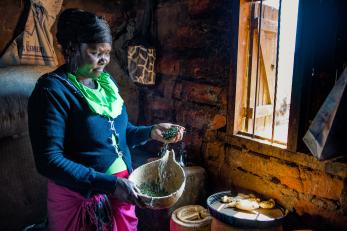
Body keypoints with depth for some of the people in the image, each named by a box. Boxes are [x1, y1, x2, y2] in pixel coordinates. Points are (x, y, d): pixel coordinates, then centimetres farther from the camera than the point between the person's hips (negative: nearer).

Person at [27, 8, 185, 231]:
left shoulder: (106, 82, 5)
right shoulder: (53, 90, -17)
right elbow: (49, 160, -23)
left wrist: (151, 132, -4)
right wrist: (109, 184, -28)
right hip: (80, 197, -6)